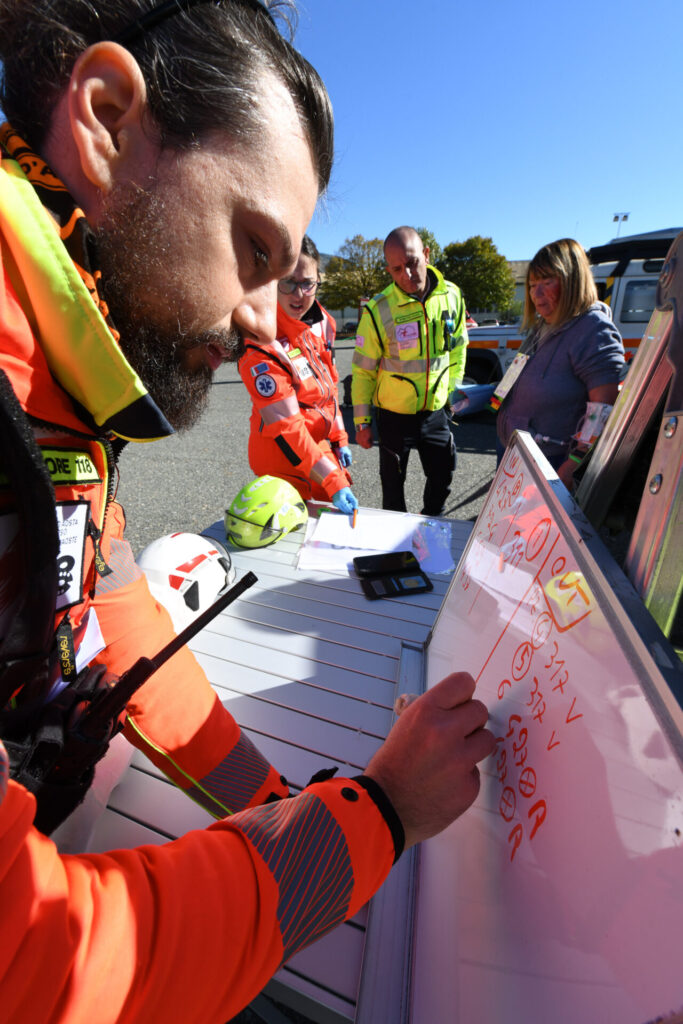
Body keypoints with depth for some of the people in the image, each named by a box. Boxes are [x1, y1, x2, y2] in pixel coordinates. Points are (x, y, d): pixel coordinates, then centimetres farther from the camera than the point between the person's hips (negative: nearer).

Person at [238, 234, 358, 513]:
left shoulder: (320, 321, 0)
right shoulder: (261, 345, -23)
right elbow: (286, 427, -25)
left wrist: (339, 440, 10)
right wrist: (332, 480, -26)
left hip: (320, 445, 8)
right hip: (284, 458, -7)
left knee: (344, 518, 16)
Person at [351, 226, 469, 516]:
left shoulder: (451, 295, -4)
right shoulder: (378, 310, -16)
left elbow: (458, 347, 11)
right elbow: (362, 372, -10)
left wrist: (454, 391, 9)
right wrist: (362, 421, -8)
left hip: (436, 411, 4)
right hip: (393, 415, -3)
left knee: (442, 479, 16)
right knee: (393, 484, 12)